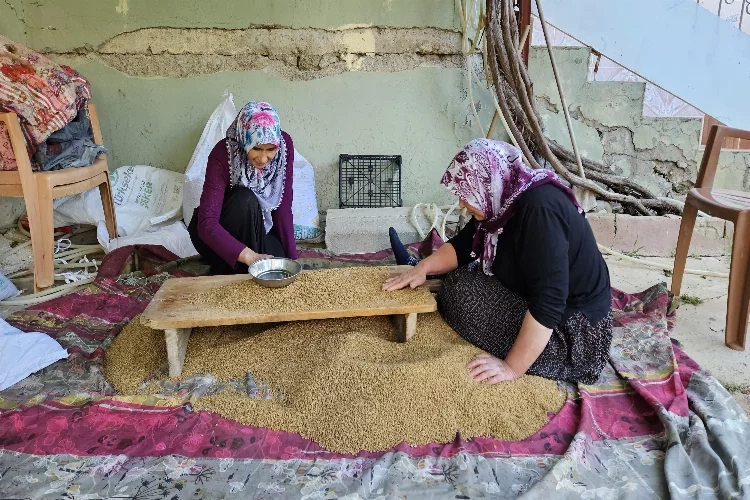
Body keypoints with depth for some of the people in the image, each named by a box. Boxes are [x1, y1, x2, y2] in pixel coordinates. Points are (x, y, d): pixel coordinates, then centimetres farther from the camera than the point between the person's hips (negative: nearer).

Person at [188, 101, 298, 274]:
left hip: (259, 226, 3)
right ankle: (228, 275, -18)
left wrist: (291, 257, -20)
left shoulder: (285, 145, -19)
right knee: (245, 200, -33)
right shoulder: (222, 155, -29)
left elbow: (283, 207, -15)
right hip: (215, 233, -2)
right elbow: (207, 223, -36)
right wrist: (249, 256, -49)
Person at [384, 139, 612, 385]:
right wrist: (424, 267, -6)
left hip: (571, 332, -9)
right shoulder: (507, 196, -4)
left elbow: (547, 303, -33)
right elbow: (463, 244, 9)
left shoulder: (540, 209, -31)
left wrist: (512, 367, -30)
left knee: (462, 287, -11)